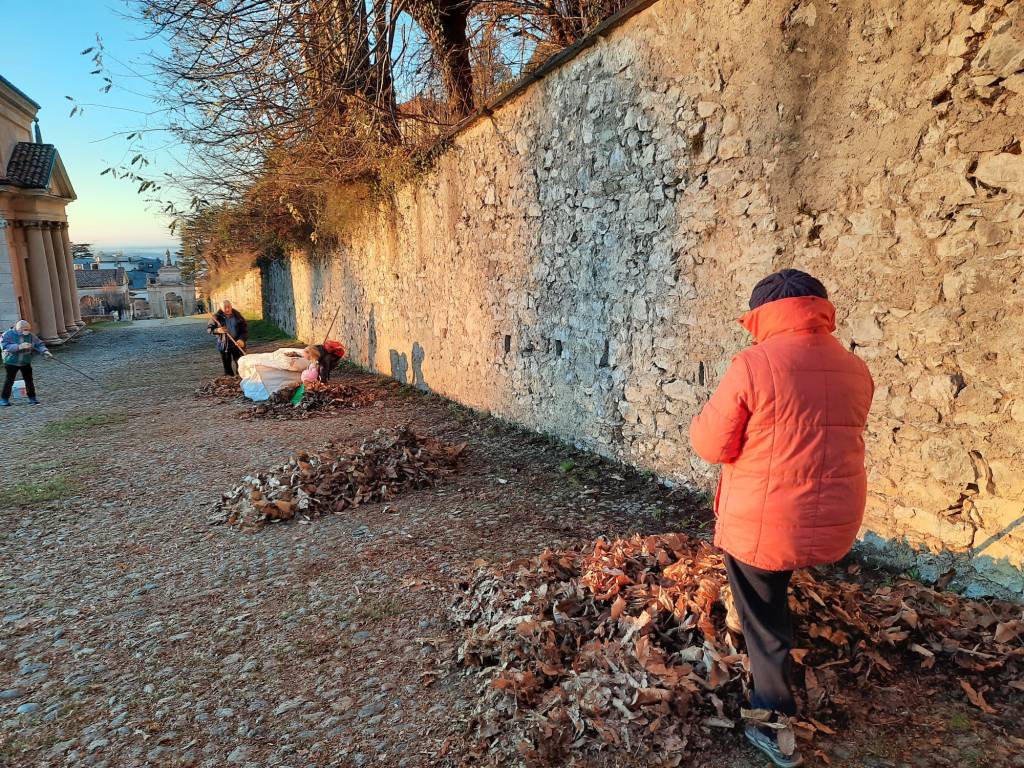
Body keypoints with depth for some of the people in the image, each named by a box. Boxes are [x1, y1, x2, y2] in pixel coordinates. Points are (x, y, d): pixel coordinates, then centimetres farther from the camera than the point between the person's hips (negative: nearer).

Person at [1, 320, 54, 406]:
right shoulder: (8, 334, -10)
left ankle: (32, 397, 17)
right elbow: (5, 346, -21)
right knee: (9, 380, 0)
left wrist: (44, 351, -22)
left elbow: (39, 344, -2)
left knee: (29, 380, 5)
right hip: (11, 362, -3)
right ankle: (4, 399, 10)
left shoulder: (31, 335, -1)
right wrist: (19, 347, -33)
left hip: (26, 362, 3)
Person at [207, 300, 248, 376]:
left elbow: (245, 328, 1)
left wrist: (242, 339, -15)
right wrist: (217, 330, -20)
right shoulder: (217, 317, -2)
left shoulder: (237, 315, 0)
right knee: (227, 366, 4)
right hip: (224, 345, 0)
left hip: (237, 344, 0)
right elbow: (208, 329, 2)